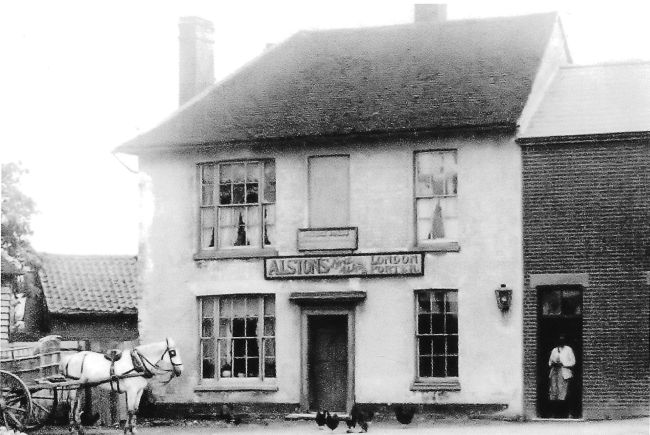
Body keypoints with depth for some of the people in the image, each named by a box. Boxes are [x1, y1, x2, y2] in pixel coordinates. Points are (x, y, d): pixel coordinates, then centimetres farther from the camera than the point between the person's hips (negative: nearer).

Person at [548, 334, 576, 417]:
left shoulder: (568, 350, 7)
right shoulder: (554, 350, 20)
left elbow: (573, 362, 2)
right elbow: (550, 361, 24)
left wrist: (562, 364, -10)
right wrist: (552, 364, 0)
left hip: (564, 373, -4)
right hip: (554, 373, 4)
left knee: (563, 395, -12)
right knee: (554, 393, -5)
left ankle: (564, 413, -10)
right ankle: (557, 413, -1)